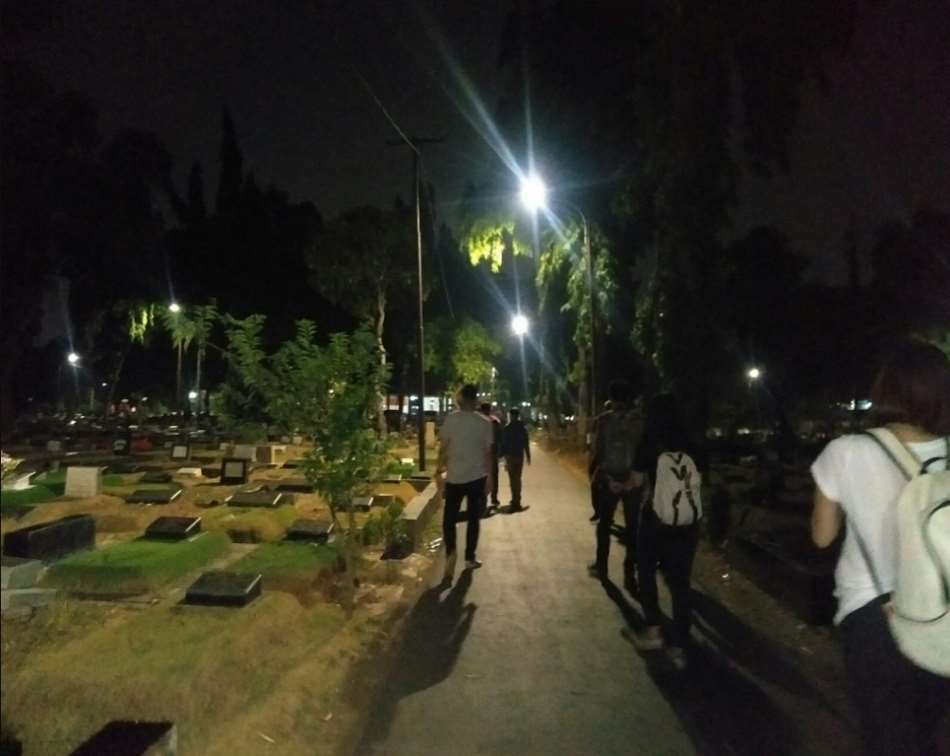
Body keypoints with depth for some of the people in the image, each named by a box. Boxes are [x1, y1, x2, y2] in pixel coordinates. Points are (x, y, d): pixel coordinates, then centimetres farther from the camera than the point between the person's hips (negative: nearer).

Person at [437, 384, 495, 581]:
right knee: (473, 519, 13)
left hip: (454, 477, -1)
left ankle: (450, 552, -12)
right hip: (477, 477, 1)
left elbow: (443, 448, -6)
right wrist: (489, 477, 6)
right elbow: (487, 453, -2)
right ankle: (470, 558, 18)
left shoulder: (451, 419, -6)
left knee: (449, 519, 9)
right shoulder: (485, 422, -2)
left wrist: (439, 470, 4)